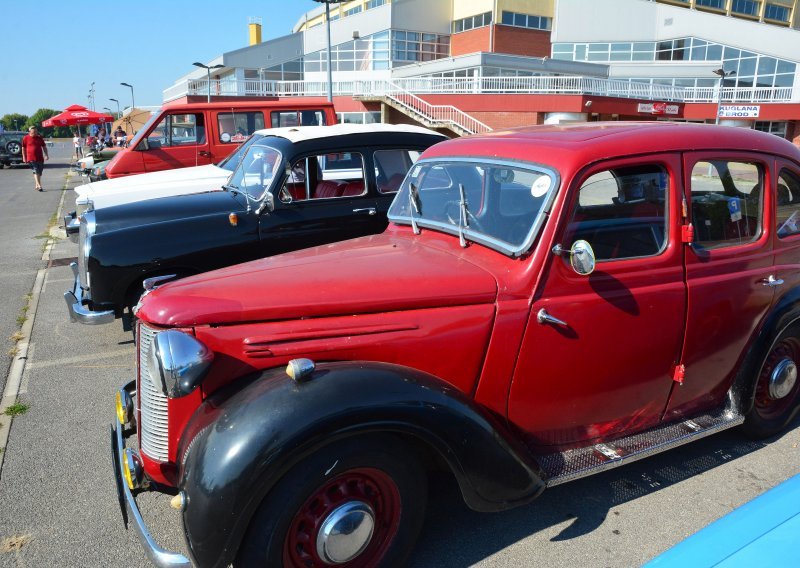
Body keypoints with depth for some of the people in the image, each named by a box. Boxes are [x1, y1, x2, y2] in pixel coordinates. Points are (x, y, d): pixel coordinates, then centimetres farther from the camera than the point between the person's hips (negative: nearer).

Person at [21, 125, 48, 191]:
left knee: (39, 172, 10)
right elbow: (23, 148, 5)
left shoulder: (39, 138, 8)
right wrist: (24, 157, 3)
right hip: (31, 158, -4)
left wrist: (46, 155, 6)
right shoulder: (26, 138, 0)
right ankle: (39, 186, -21)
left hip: (40, 158, 4)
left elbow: (44, 147, 14)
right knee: (36, 171, -14)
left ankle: (37, 185, 23)